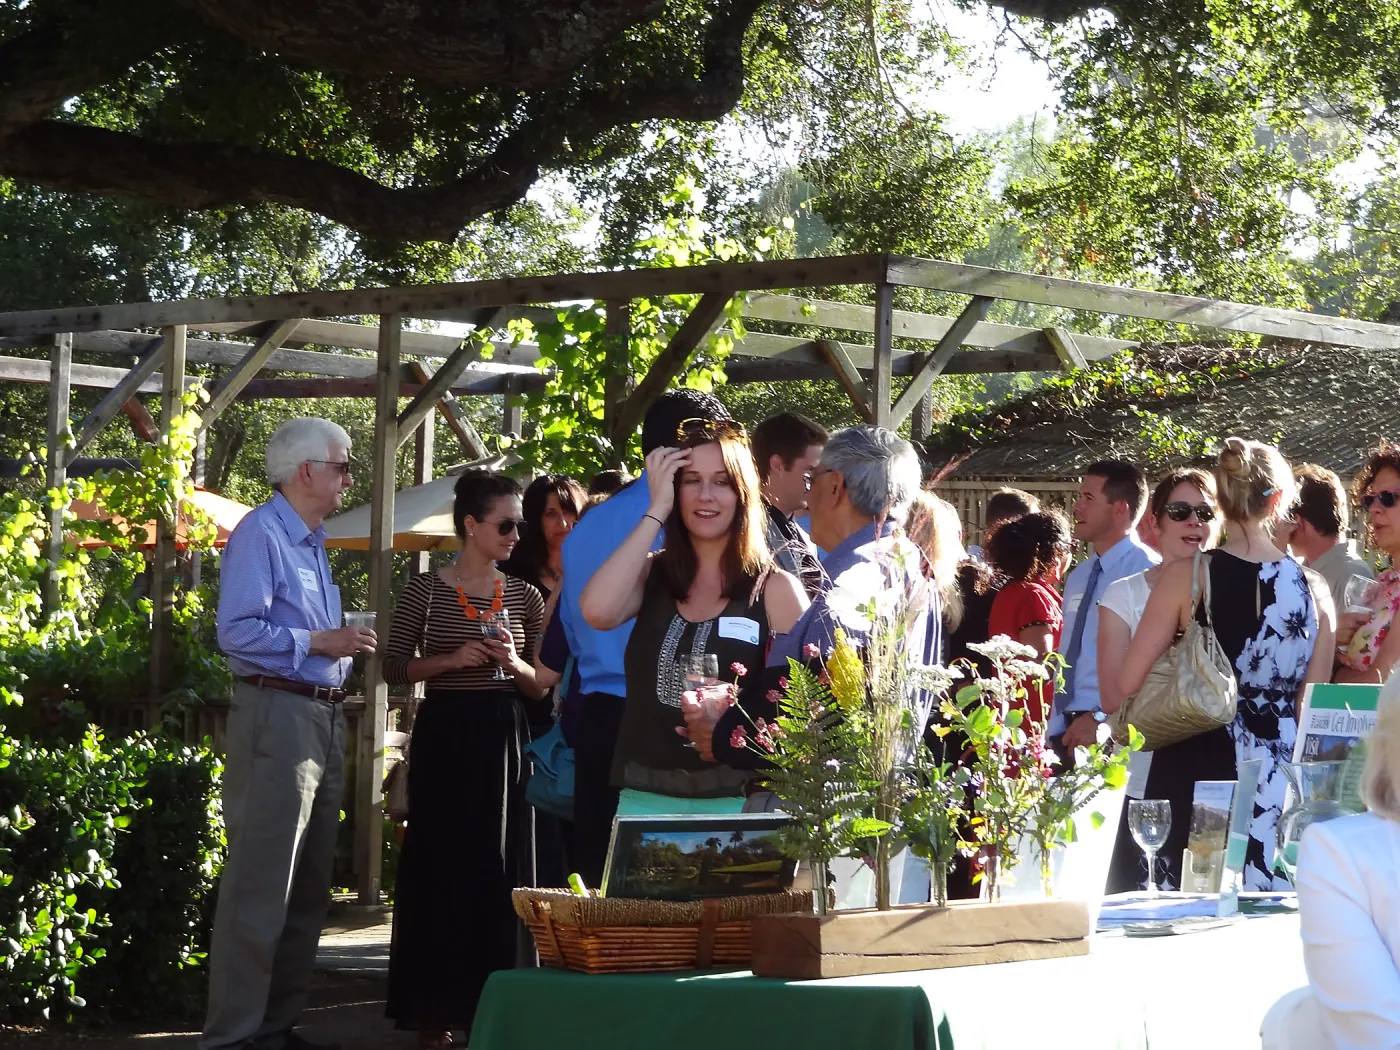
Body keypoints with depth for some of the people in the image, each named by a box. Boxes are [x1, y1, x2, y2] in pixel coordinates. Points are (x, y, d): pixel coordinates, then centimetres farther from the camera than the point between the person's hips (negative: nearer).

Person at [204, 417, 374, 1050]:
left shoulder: (312, 542, 19)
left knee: (309, 888, 12)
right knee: (261, 886, -10)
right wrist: (317, 642, -17)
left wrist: (344, 643, 8)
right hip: (277, 714, -10)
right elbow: (237, 631, -19)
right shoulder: (261, 533, -9)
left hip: (324, 716, 10)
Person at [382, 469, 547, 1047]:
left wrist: (515, 664, -10)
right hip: (444, 734, -3)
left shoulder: (525, 596, 7)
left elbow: (540, 686, 10)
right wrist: (450, 660, -15)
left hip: (502, 739, 3)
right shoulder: (426, 589, -1)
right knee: (439, 866, -1)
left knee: (499, 869, 3)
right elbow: (394, 667, -1)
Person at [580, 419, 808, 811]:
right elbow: (597, 612, -12)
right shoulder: (650, 575, 9)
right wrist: (657, 511, -7)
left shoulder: (774, 589, 0)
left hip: (736, 801, -3)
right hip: (644, 798, 3)